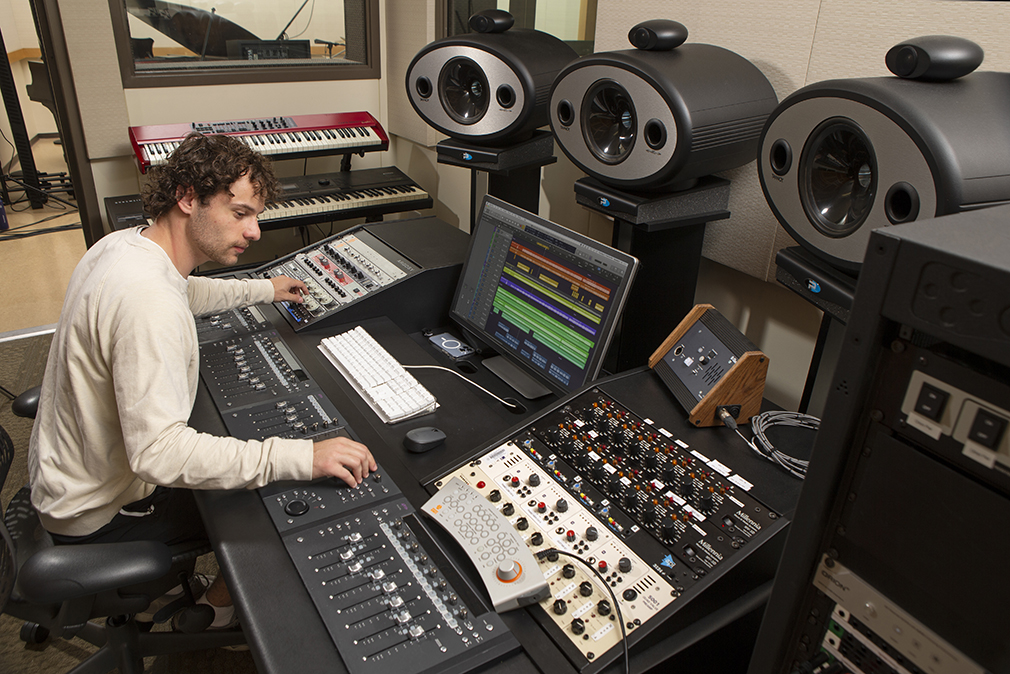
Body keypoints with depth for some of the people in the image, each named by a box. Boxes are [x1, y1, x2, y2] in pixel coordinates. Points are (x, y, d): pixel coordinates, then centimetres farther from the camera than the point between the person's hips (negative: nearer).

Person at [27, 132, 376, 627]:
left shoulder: (125, 244, -4)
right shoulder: (148, 299, -37)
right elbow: (158, 452, -42)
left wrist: (263, 289, 26)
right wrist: (303, 457, -45)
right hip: (97, 514, -9)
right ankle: (214, 610, 26)